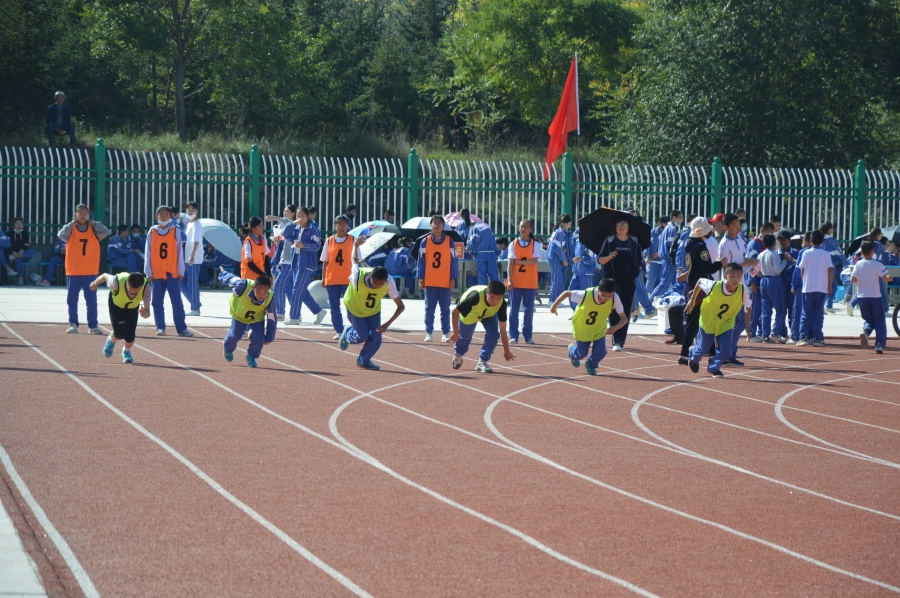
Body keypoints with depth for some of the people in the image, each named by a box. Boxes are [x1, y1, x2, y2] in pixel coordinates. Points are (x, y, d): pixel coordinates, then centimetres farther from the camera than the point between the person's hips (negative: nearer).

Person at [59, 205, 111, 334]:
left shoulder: (93, 229, 5)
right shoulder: (71, 229, 2)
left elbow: (106, 232, -11)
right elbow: (62, 235, -17)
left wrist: (93, 223, -6)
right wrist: (72, 224, -12)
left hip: (90, 271, 0)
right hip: (73, 271, 0)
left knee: (91, 300, 2)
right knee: (72, 299, 1)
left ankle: (92, 326, 8)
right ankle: (73, 324, 9)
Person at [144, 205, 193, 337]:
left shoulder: (176, 231, 3)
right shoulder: (152, 232, 5)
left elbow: (180, 252, 3)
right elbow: (148, 253, 5)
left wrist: (181, 271, 0)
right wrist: (148, 272, 0)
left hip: (172, 272, -1)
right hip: (156, 273, 1)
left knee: (177, 301, -3)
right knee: (157, 302, 3)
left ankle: (181, 328, -2)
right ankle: (160, 327, 9)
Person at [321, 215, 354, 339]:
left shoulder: (352, 240, 2)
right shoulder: (329, 241, 6)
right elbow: (325, 261, 9)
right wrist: (323, 278, 4)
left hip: (347, 279, -2)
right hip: (331, 280, 2)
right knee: (334, 307, 4)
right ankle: (339, 331, 10)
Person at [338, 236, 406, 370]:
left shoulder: (389, 282, -34)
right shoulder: (358, 278, -39)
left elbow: (401, 306, -25)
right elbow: (355, 260, -16)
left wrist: (387, 324, -35)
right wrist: (356, 245, 6)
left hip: (374, 311, 2)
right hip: (355, 308, -2)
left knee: (376, 337, -7)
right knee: (364, 336, -6)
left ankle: (364, 360, 21)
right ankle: (347, 335, 30)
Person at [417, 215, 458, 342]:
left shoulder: (449, 241, 3)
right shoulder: (425, 241, 3)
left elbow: (453, 261, 4)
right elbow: (421, 260, 4)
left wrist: (453, 278, -1)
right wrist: (421, 278, -1)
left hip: (445, 282, 0)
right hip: (430, 282, 0)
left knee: (445, 309, 4)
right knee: (429, 309, 2)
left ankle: (445, 333, 9)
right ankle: (428, 333, 7)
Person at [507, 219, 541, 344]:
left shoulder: (535, 244, 3)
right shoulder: (513, 244, 4)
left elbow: (534, 261, -10)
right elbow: (510, 263, -2)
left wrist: (518, 261, -12)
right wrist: (509, 280, -11)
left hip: (530, 282, 0)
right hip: (515, 281, 0)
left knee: (529, 309, 1)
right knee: (514, 309, -1)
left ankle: (527, 336, 8)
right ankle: (514, 336, 5)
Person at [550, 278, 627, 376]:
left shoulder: (615, 298, -32)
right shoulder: (586, 295, -39)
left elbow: (624, 318, -26)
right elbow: (567, 293, -22)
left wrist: (615, 328, -47)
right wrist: (554, 305, -9)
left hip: (599, 329, 2)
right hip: (582, 329, -2)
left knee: (600, 353, -8)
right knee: (582, 353, 5)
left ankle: (591, 365, 29)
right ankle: (572, 350, 45)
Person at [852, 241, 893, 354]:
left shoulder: (858, 264, -1)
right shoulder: (877, 264, -9)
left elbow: (853, 279, -1)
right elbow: (885, 279, -13)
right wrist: (890, 278, 9)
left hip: (862, 297, 3)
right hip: (875, 296, -3)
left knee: (868, 319, 16)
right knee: (880, 322, 6)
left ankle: (865, 332, -15)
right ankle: (879, 344, -2)